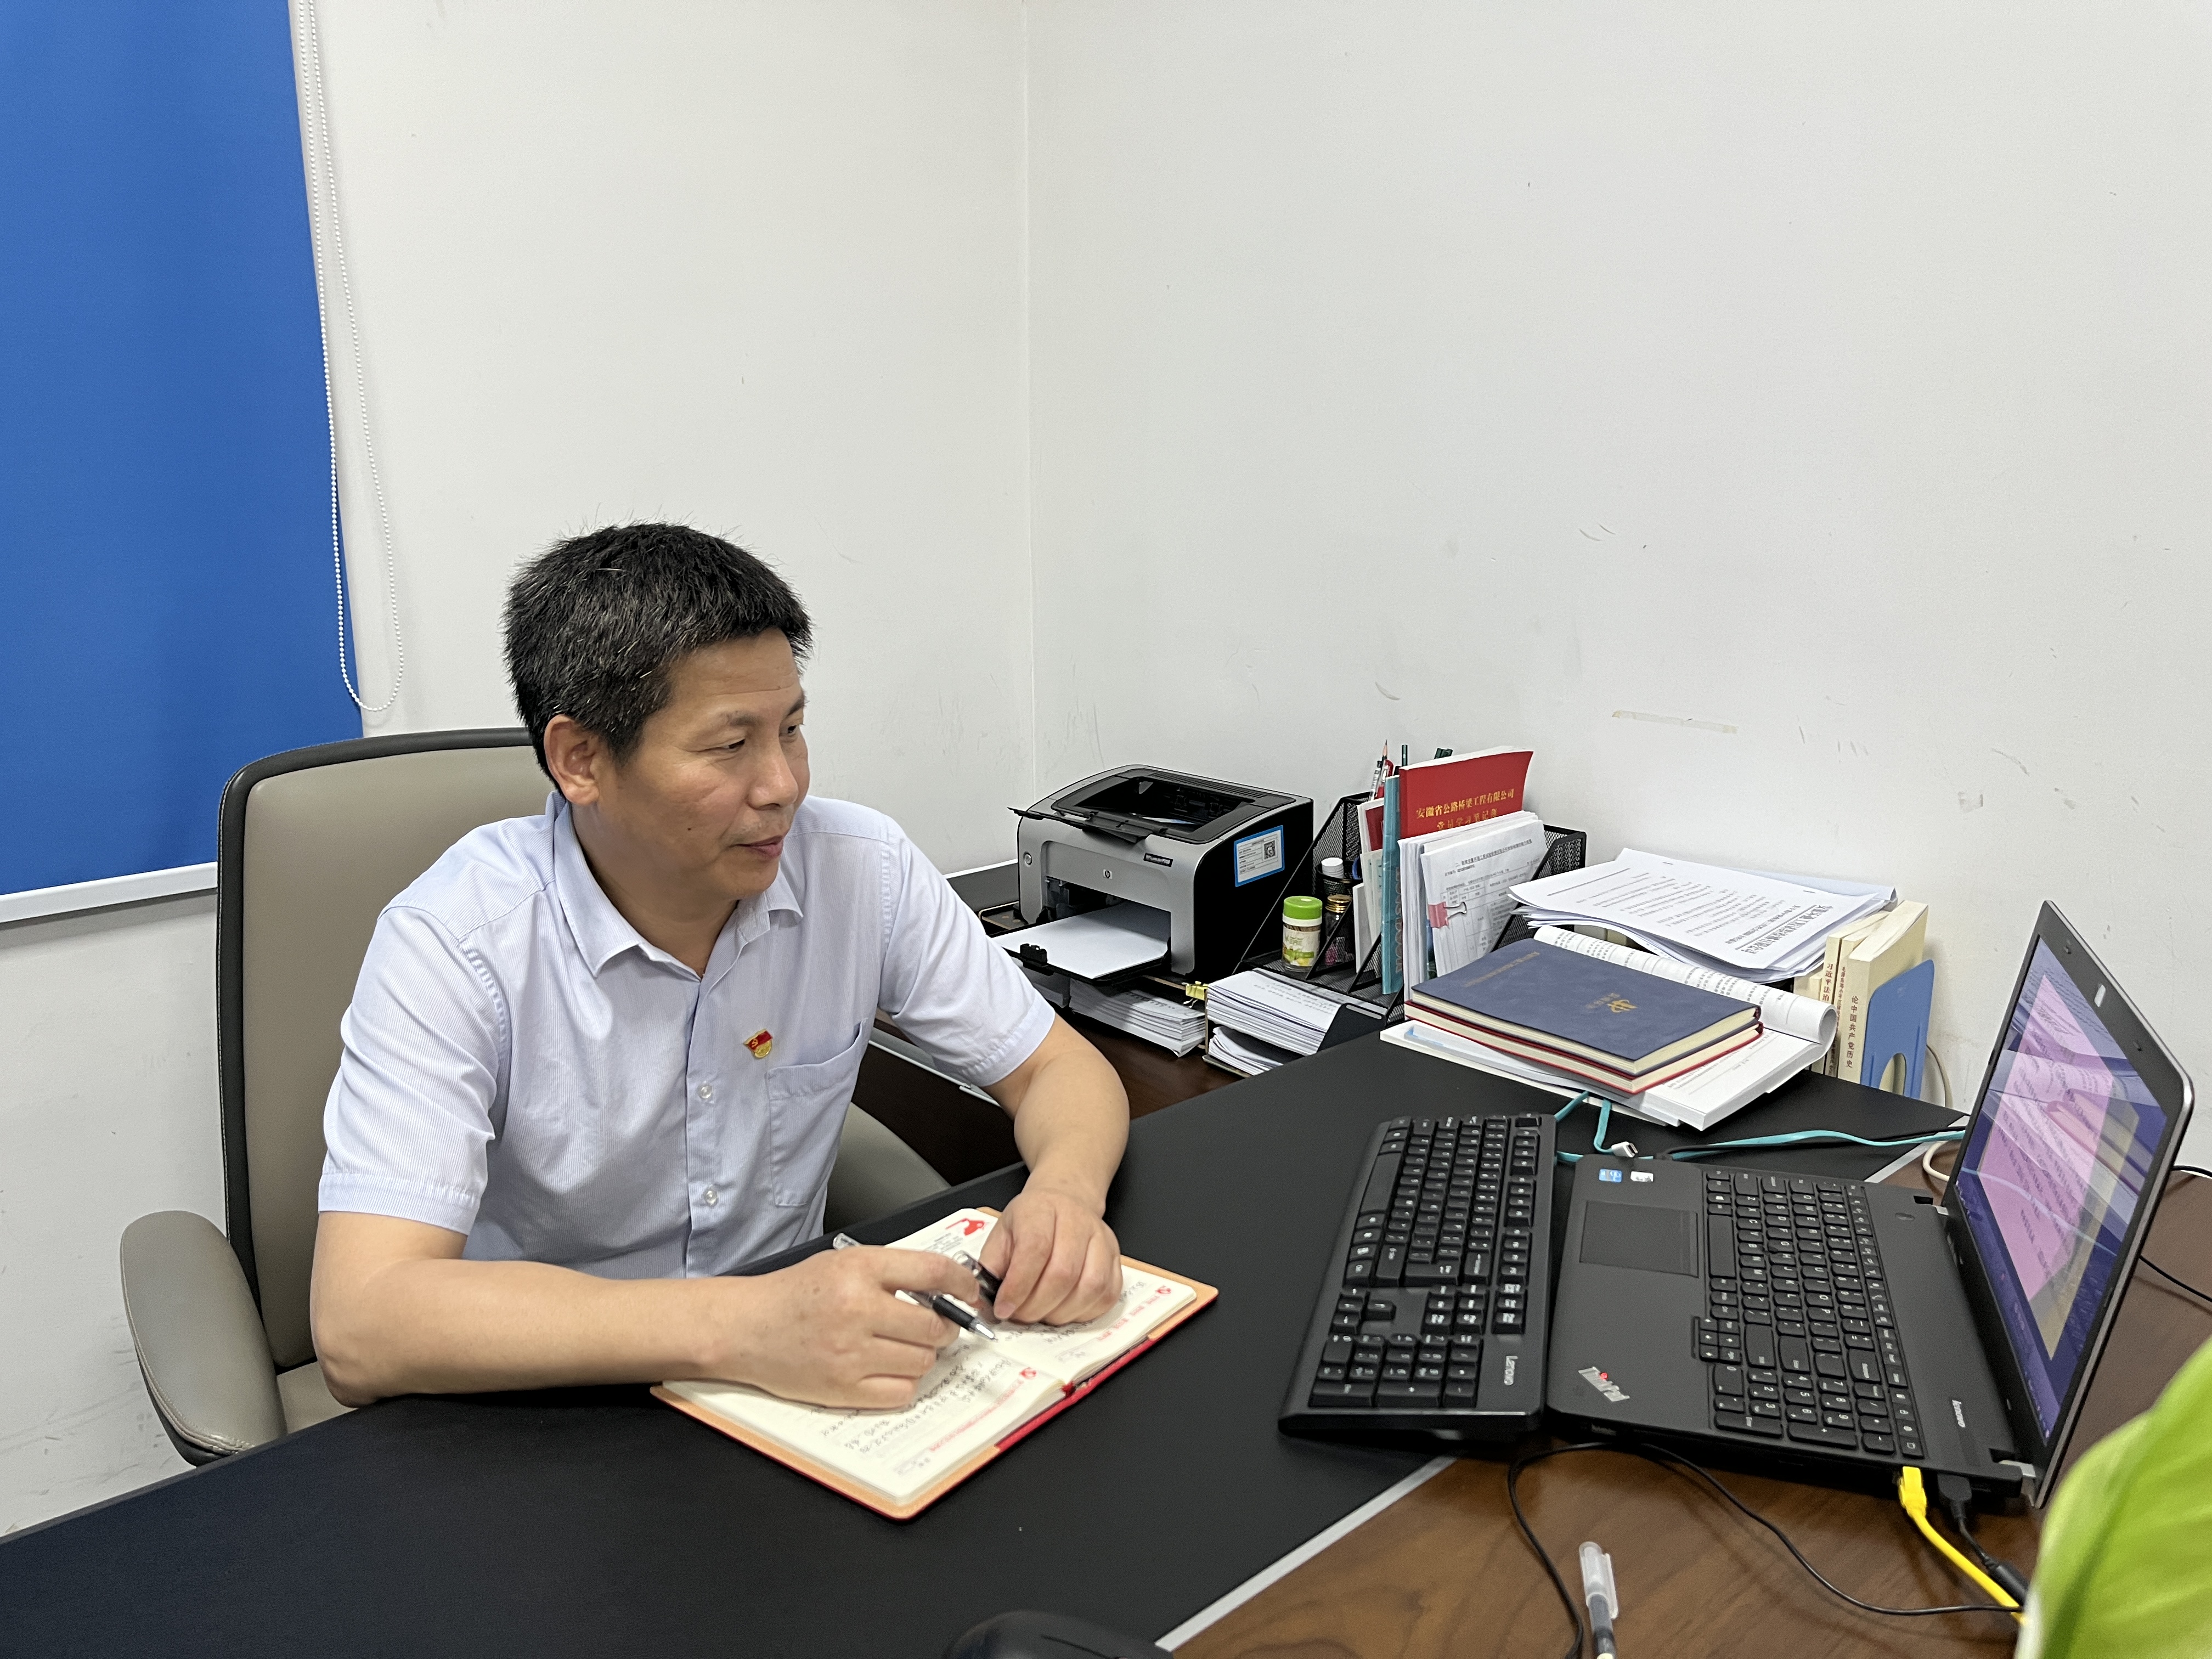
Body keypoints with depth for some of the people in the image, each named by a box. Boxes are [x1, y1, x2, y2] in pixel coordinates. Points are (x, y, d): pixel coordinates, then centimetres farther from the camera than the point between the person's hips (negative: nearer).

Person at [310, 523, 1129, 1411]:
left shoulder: (863, 869, -8)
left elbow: (1060, 1068, 0)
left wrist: (1065, 1192, -23)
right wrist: (733, 1327, -39)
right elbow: (359, 1326, -29)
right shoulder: (455, 940, -19)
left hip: (796, 1375, 3)